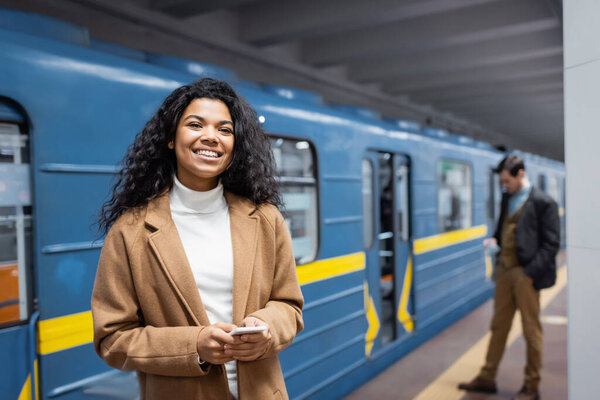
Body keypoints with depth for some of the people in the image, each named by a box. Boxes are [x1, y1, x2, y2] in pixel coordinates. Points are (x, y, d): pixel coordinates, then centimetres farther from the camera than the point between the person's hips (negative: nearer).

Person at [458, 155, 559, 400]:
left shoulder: (543, 203, -9)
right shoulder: (507, 198, 11)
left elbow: (551, 243, -10)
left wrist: (531, 272, -17)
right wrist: (494, 240, 2)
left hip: (526, 274, -6)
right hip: (504, 271, 6)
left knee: (531, 330, 6)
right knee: (498, 326, 13)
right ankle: (487, 378, 24)